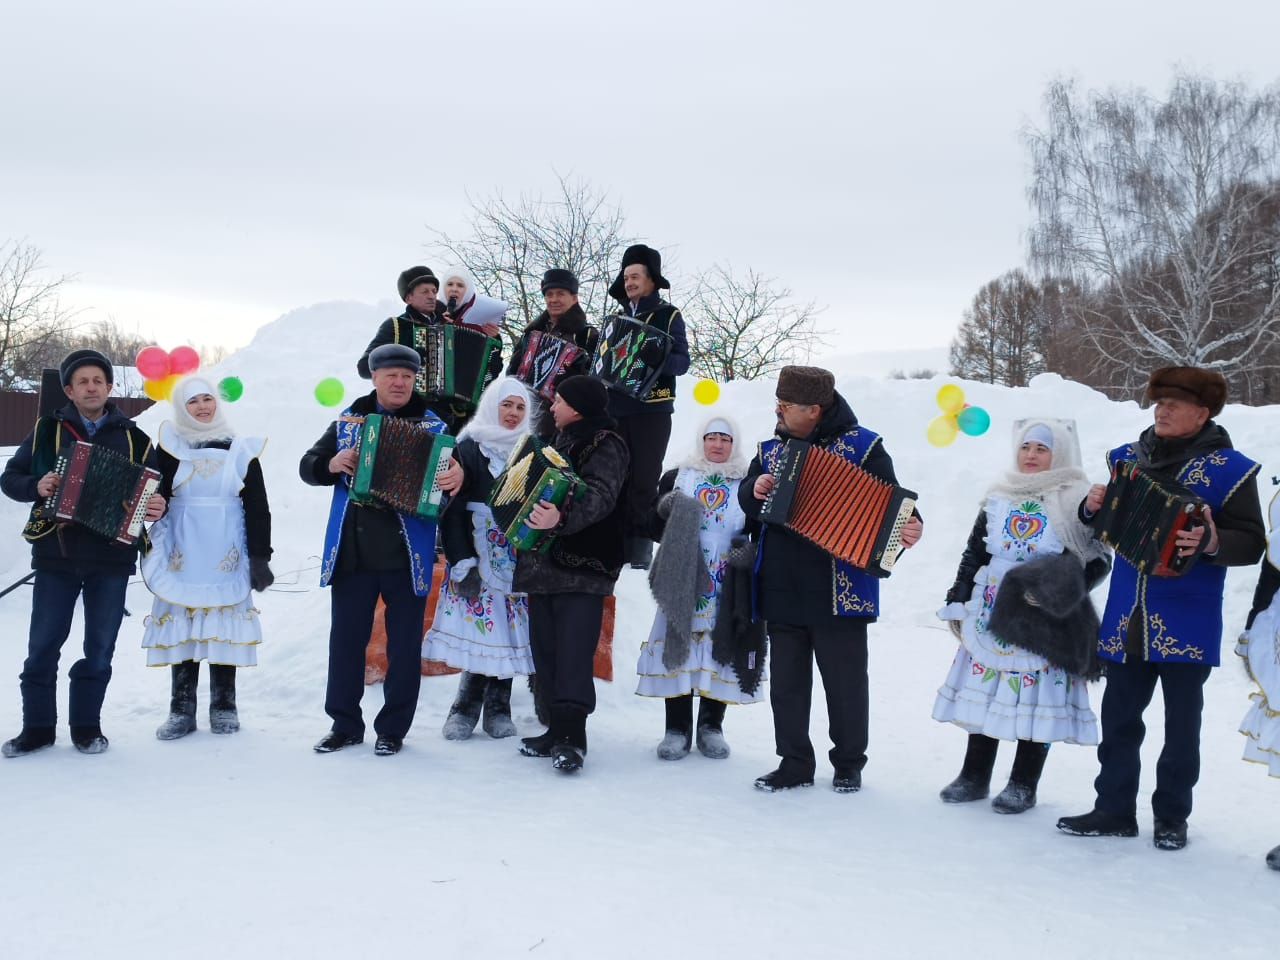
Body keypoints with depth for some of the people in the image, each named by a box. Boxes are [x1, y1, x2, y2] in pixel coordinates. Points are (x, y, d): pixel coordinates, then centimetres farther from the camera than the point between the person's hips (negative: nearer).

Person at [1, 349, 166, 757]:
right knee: (43, 646, 2)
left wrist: (158, 507, -13)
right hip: (55, 555, 0)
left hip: (111, 558, 1)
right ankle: (37, 726, 13)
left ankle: (87, 725, 18)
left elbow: (154, 491, 10)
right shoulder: (47, 431, 6)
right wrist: (36, 486, -12)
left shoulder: (132, 438, 7)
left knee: (100, 648, 6)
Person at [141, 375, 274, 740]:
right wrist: (152, 551, -8)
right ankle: (181, 709, 7)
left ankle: (223, 707, 10)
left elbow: (257, 508, 5)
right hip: (182, 555, 0)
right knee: (181, 628, 1)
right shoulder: (170, 447, 5)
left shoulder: (240, 450, 6)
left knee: (224, 627, 1)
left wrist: (260, 556, 0)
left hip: (226, 556, 0)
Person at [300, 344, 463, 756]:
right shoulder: (348, 421, 8)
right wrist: (330, 465, -11)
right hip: (351, 553, 2)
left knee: (404, 644, 5)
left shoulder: (433, 426, 2)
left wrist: (458, 475, -31)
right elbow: (308, 466, 11)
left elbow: (455, 466, -7)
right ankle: (345, 723, 21)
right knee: (346, 638, 9)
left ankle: (393, 729, 16)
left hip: (406, 555, -2)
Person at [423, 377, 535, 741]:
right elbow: (452, 509, -4)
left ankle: (497, 707, 8)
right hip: (478, 556, -3)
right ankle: (468, 706, 0)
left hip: (518, 558, 3)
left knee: (507, 630, 0)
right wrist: (462, 562, -12)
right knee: (481, 628, -10)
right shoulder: (469, 448, 1)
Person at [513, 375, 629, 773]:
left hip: (581, 568, -9)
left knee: (573, 651, -14)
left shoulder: (605, 445, -7)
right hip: (544, 563, 9)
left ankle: (572, 736, -14)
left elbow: (599, 496, -25)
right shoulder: (561, 440, 21)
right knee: (545, 648, 9)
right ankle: (559, 728, 15)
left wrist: (562, 519, -41)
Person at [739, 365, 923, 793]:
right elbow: (746, 497, 18)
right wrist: (755, 489, -5)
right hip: (781, 592, 5)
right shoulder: (773, 448, 11)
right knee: (786, 680, 9)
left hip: (839, 592, -5)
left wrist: (909, 527, -27)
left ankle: (849, 765, 19)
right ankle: (795, 763, 19)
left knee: (845, 681, 5)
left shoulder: (862, 447, -5)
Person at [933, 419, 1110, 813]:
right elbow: (974, 552, 16)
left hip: (1043, 621, -4)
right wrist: (959, 600, 12)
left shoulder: (1076, 501, -2)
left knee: (1037, 698, -2)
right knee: (984, 689, 8)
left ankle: (1023, 785, 10)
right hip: (991, 613, 4)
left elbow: (1098, 559, -1)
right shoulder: (998, 497, 11)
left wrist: (1070, 586, -17)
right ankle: (974, 776, 19)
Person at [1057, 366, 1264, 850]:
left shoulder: (1228, 468, -6)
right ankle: (1114, 809, 19)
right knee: (1118, 718, 9)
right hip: (1126, 619, 5)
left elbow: (1252, 543, -10)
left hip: (1185, 624, -4)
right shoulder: (1128, 457, 9)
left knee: (1181, 724, 6)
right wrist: (1093, 508, -3)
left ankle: (1172, 817, 17)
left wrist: (1212, 543, -29)